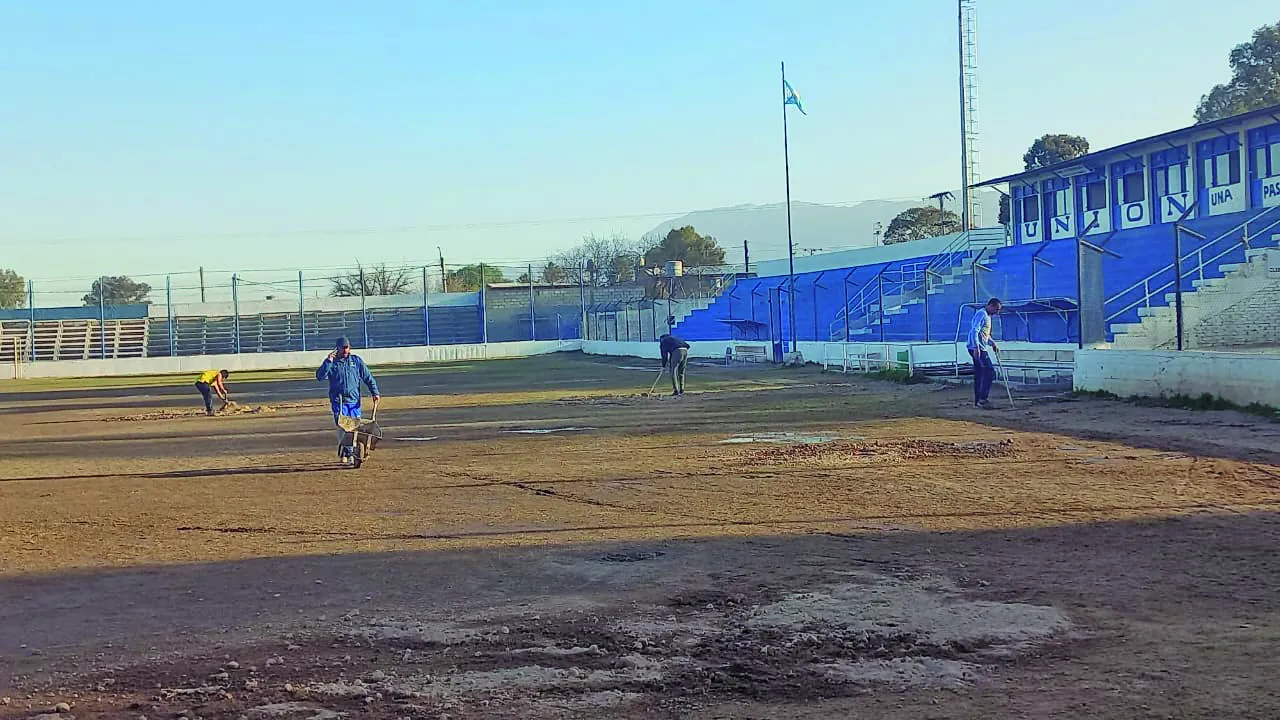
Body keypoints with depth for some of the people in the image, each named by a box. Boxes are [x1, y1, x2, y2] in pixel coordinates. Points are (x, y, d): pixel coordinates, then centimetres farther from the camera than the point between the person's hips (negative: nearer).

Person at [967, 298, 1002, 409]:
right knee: (990, 371, -12)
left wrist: (993, 343, 17)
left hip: (981, 349, 10)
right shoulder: (981, 314, -12)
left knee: (979, 375, 10)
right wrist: (976, 348, -27)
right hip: (977, 349, -10)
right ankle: (982, 399, -14)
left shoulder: (987, 316, 21)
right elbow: (974, 331, -21)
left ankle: (978, 400, 13)